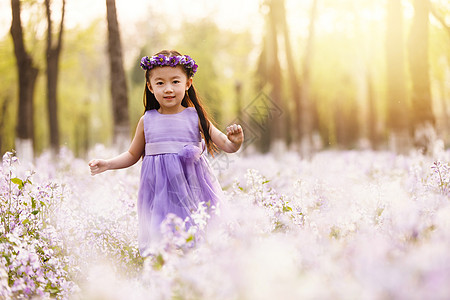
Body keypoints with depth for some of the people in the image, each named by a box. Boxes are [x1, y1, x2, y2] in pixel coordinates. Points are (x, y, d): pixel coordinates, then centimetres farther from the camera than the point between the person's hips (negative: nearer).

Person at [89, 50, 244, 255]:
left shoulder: (195, 117, 0)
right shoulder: (147, 121, 4)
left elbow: (225, 145, 1)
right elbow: (133, 155, 17)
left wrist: (235, 142, -21)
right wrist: (106, 164, 6)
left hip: (191, 190, -1)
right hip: (159, 192, 1)